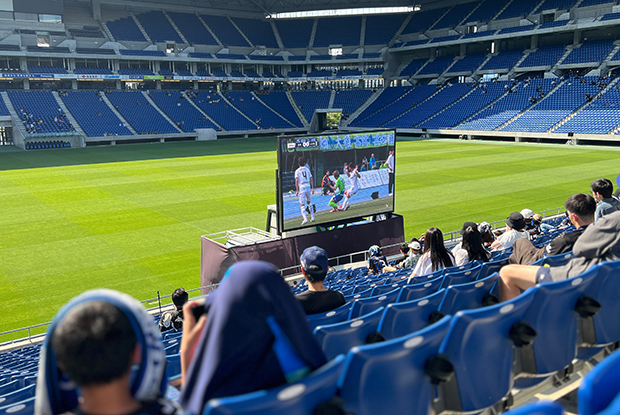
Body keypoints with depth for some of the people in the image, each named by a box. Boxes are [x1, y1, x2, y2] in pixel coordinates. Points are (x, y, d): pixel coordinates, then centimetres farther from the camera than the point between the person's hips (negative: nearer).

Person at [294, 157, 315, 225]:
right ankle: (312, 217, 20)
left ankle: (305, 219, -17)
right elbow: (311, 179, 6)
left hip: (302, 188, -3)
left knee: (302, 204, -2)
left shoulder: (297, 171, 2)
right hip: (308, 187, 3)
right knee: (309, 202, 21)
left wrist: (297, 190, -11)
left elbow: (296, 180, -9)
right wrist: (312, 188, 9)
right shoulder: (307, 169, 11)